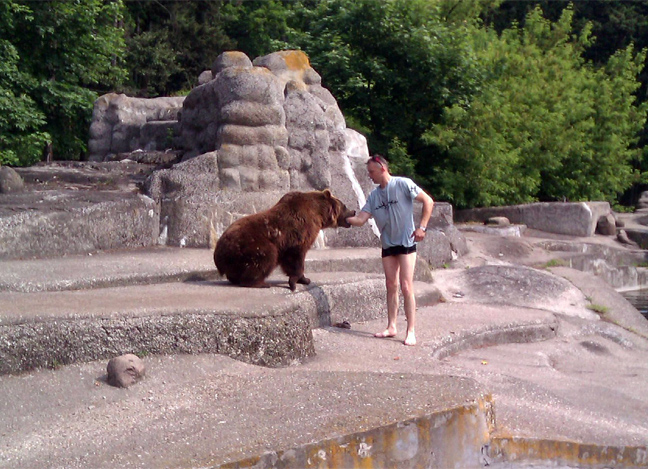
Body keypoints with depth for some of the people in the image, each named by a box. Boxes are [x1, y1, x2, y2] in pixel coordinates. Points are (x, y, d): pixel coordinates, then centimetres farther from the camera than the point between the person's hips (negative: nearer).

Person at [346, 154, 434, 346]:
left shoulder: (403, 184, -10)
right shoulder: (374, 196, 7)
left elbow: (428, 202, -9)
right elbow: (360, 219, 0)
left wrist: (422, 227, -15)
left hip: (406, 242, -6)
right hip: (388, 244, 6)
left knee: (406, 286, -9)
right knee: (391, 286, 9)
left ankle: (411, 331, -7)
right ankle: (391, 327, 16)